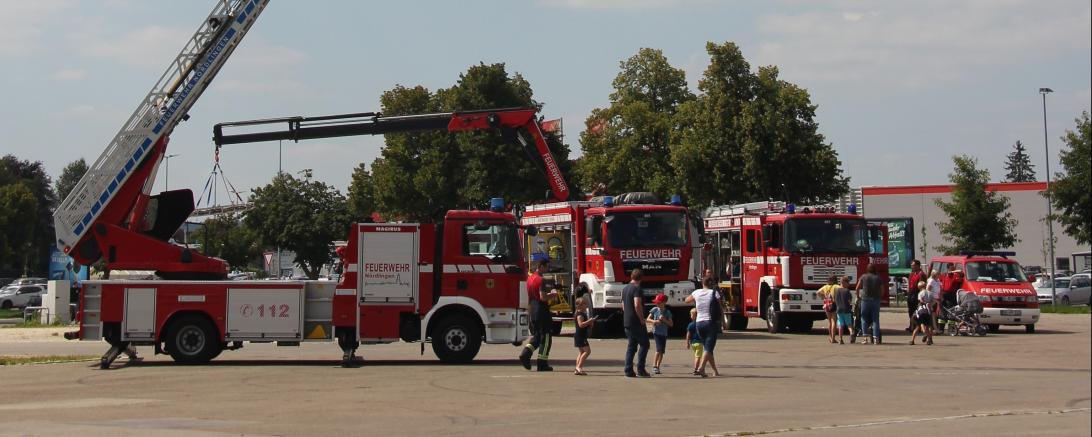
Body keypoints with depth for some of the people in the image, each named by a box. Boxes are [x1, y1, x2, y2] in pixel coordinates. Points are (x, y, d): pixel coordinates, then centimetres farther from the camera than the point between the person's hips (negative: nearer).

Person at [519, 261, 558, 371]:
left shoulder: (529, 279, 12)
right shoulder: (540, 280, -15)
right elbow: (543, 297, -23)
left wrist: (549, 294, 20)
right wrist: (553, 295, -5)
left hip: (533, 311, 8)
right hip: (542, 310, -8)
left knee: (536, 335, 17)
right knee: (545, 337, 1)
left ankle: (525, 354, -4)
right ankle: (542, 364, 1)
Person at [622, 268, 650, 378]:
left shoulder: (625, 289, 14)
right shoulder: (637, 289, -14)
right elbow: (637, 305, -24)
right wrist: (642, 319, -16)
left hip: (626, 322, 8)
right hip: (636, 322, -8)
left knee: (631, 346, 11)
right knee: (644, 344, -1)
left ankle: (628, 370, 6)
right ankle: (640, 369, -7)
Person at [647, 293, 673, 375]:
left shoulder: (667, 312, 2)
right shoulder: (654, 310, 0)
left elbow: (671, 324, 1)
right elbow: (648, 319, 4)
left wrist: (664, 320, -14)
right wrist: (654, 321, -15)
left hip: (664, 334, 3)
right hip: (656, 332, -3)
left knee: (662, 351, 3)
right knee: (659, 349, -17)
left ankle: (658, 367, 13)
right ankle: (654, 366, -15)